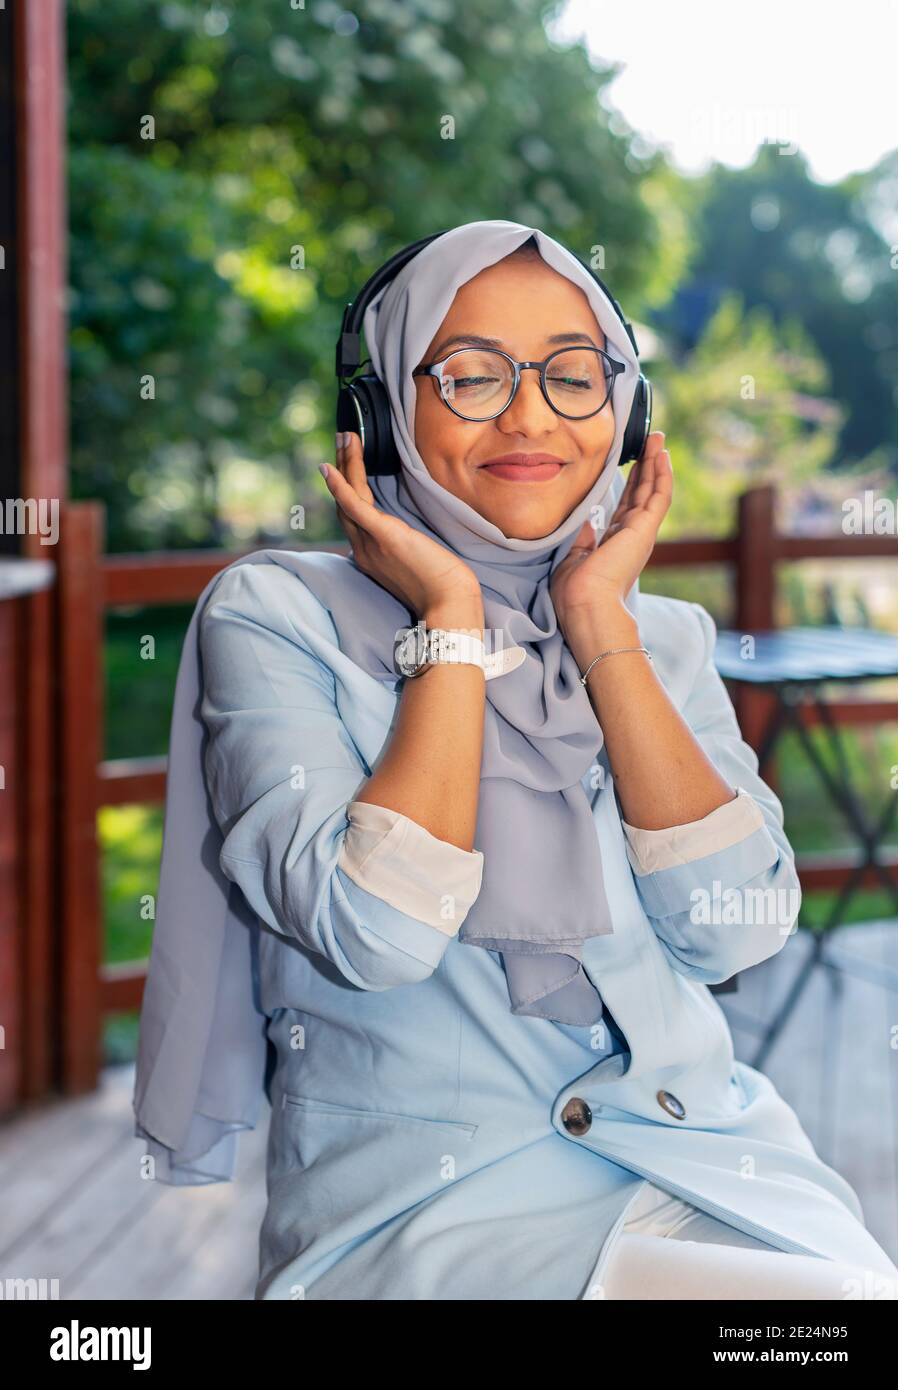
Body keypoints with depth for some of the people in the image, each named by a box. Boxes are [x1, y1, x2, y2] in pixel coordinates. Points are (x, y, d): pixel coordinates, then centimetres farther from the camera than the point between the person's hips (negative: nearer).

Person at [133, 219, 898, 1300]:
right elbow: (376, 934, -16)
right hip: (419, 1194, -5)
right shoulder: (273, 614, -1)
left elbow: (738, 929, -3)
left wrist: (599, 624, -4)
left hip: (702, 1152, 5)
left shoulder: (661, 635, 13)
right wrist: (453, 622, -10)